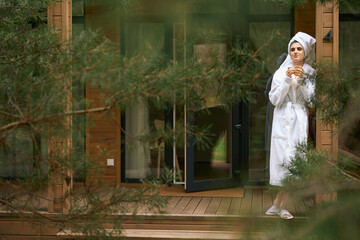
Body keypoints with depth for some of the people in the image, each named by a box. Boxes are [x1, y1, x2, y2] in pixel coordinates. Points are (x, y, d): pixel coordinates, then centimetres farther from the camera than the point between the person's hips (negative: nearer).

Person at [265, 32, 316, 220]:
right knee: (285, 159, -9)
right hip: (283, 120, -1)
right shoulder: (281, 73, 4)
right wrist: (287, 80, -13)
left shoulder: (310, 73, 9)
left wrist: (303, 80, -10)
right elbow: (275, 100, -3)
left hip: (300, 120, 2)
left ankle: (278, 205, 3)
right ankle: (280, 206, 1)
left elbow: (311, 98, 1)